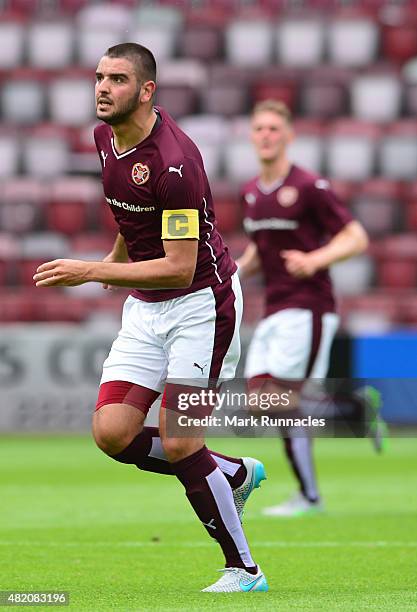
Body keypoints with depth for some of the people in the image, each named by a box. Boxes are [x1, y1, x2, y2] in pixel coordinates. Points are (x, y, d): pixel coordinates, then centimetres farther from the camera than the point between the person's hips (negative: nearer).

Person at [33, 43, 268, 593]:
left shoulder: (173, 160, -24)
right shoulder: (106, 137, 2)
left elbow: (180, 267, -27)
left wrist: (93, 273, -30)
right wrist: (117, 259, 32)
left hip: (201, 303, -8)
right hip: (144, 308, 8)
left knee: (178, 444, -11)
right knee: (112, 433, -4)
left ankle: (243, 570, 4)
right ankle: (234, 474, 18)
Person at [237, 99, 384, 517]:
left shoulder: (309, 187, -9)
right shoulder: (250, 193, 14)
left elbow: (356, 239, -9)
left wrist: (314, 260, -25)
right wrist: (239, 270, 7)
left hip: (307, 306, -8)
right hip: (274, 309, 8)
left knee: (284, 397, -13)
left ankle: (309, 496, 0)